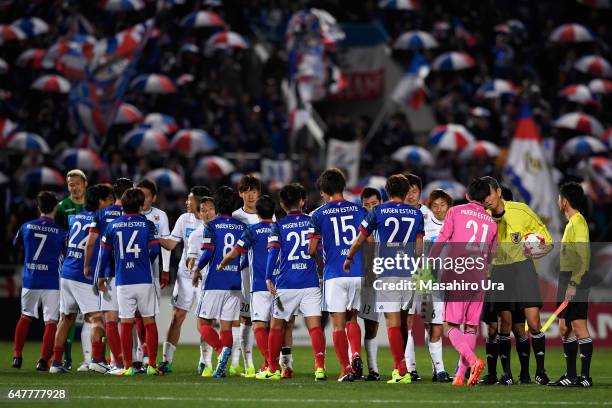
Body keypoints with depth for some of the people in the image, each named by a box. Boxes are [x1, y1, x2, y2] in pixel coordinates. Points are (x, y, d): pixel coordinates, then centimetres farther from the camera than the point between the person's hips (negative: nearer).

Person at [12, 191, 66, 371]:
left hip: (29, 280, 3)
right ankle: (43, 360, -5)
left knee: (25, 317, 20)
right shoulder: (60, 232, -7)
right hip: (51, 282, -3)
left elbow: (17, 243, 21)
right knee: (50, 321, 2)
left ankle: (17, 356, 17)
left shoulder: (26, 227, 1)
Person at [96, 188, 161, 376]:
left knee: (126, 323, 4)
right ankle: (152, 365, 4)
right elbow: (155, 250, -6)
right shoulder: (147, 224, -1)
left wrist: (101, 276, 18)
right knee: (149, 322, 6)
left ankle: (128, 366, 3)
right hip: (144, 280, -1)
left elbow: (104, 252, 7)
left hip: (123, 281, 1)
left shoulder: (113, 226, 5)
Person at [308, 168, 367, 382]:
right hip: (359, 273, 3)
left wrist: (316, 254, 22)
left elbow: (312, 250, 0)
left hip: (334, 274, -3)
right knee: (352, 318, 17)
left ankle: (347, 369, -2)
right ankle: (356, 355, -7)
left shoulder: (319, 215, 1)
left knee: (338, 324, 3)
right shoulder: (359, 210, 7)